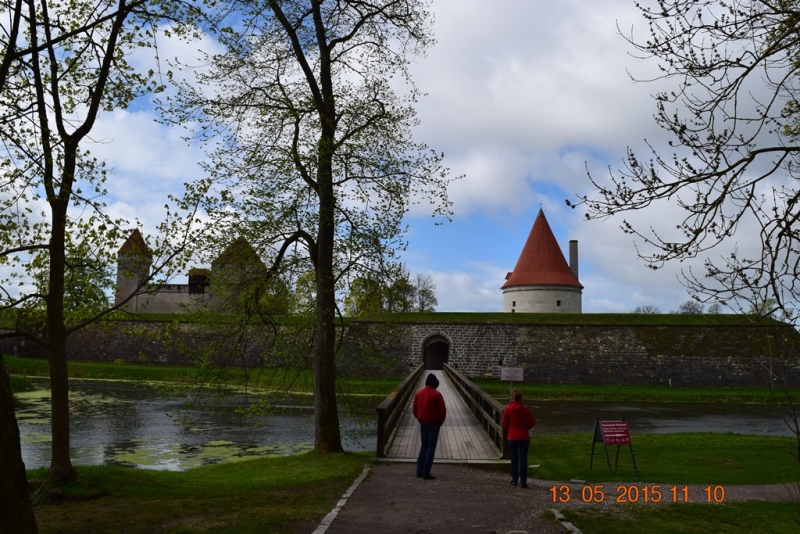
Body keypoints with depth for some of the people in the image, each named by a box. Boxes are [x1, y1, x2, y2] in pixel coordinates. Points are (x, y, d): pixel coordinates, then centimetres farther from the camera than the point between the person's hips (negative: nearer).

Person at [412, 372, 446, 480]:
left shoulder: (419, 393, 3)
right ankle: (426, 474, 1)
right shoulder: (437, 395, -12)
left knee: (423, 446, 16)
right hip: (434, 424, -5)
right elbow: (443, 411, -12)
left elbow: (414, 409, 6)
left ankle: (419, 472, 17)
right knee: (431, 448, 1)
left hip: (423, 423, 5)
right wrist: (440, 422, 3)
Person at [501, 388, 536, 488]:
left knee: (514, 459, 11)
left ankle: (514, 480, 17)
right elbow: (532, 422, -5)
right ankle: (523, 481, 2)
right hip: (524, 437, 0)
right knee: (523, 459, 4)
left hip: (512, 437, 0)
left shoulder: (508, 409, -9)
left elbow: (504, 423, -3)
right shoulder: (526, 409, -9)